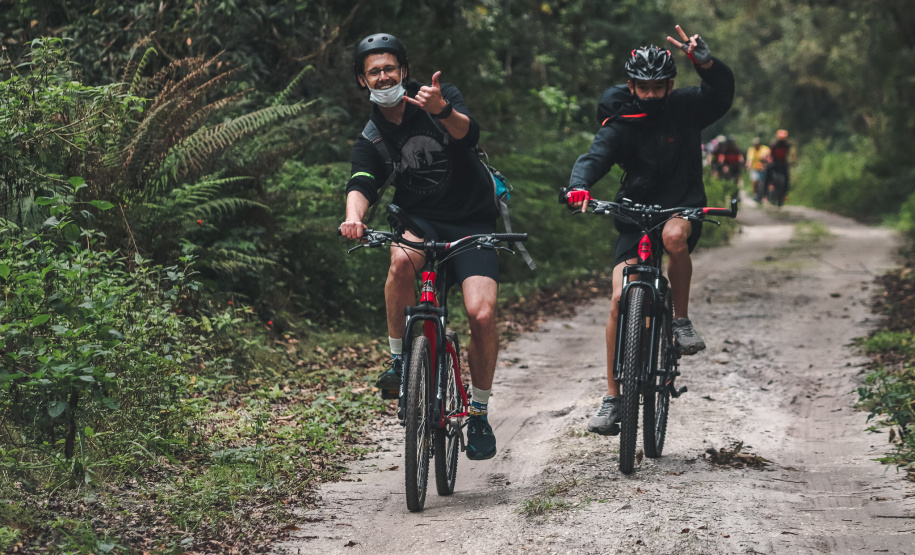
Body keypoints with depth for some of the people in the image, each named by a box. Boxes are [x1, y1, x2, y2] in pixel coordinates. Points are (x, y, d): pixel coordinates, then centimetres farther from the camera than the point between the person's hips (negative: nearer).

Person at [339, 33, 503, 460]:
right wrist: (354, 216, -37)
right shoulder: (370, 136, 3)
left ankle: (479, 412, 1)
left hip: (472, 222, -1)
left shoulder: (442, 97, -3)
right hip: (419, 220, 1)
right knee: (402, 259, -36)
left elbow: (469, 134, -23)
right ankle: (399, 357, -16)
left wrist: (442, 110, -45)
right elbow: (362, 184, -14)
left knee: (482, 314, -20)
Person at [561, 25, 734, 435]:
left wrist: (704, 62, -40)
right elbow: (595, 157, -25)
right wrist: (578, 187, -46)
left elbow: (722, 94, -20)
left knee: (674, 236, -38)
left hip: (683, 206, 0)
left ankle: (682, 321, -15)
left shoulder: (684, 108, -6)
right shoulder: (620, 125, -10)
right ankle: (612, 399, -4)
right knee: (620, 299, -12)